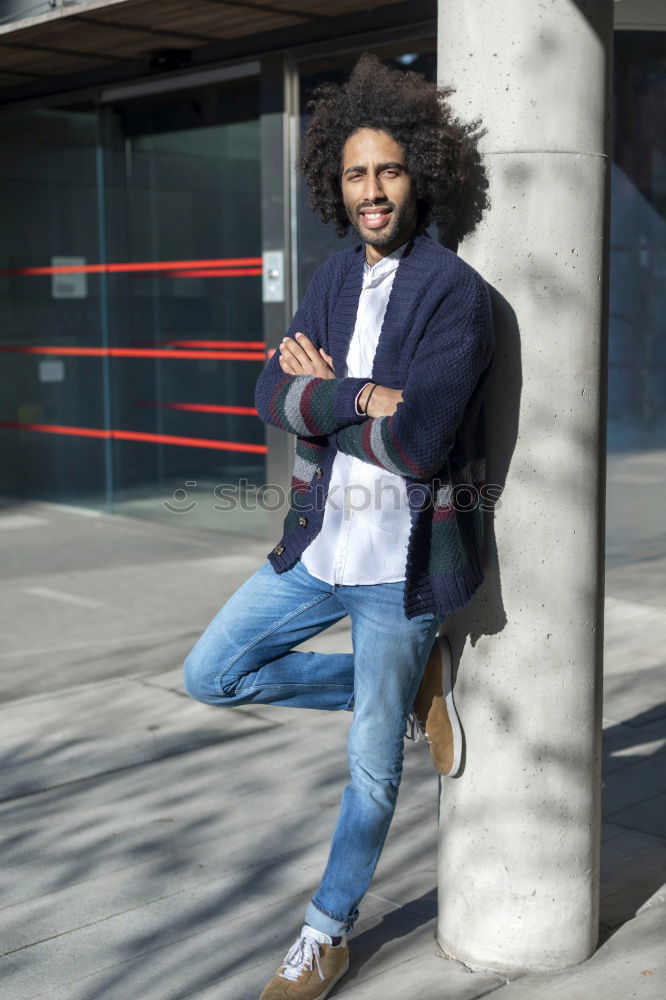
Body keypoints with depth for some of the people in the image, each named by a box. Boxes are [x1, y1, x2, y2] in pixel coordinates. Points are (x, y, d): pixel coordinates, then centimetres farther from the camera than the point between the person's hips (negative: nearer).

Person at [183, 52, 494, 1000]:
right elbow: (273, 395, -3)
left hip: (402, 563, -6)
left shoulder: (455, 291, -15)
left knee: (373, 763, 7)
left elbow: (416, 439, -24)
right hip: (319, 545, 7)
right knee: (211, 676, 11)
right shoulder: (337, 277, 6)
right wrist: (359, 399, -21)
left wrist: (324, 389, -10)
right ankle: (414, 686, 18)